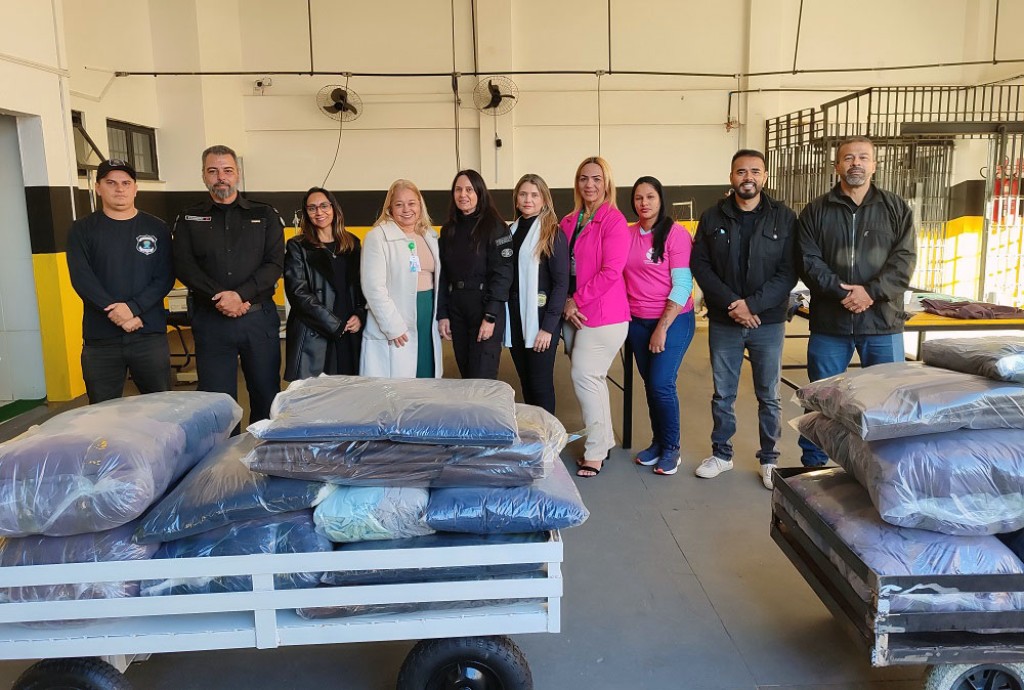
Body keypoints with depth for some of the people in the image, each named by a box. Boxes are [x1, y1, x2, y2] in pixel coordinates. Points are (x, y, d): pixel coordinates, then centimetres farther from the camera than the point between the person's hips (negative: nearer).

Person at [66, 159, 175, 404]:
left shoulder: (157, 228, 9)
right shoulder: (82, 230, 8)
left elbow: (165, 277, 0)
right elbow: (81, 278, -4)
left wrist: (133, 307, -15)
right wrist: (114, 312, -17)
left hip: (150, 334, 0)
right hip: (100, 338, 0)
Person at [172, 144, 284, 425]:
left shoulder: (265, 215, 8)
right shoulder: (189, 220, 10)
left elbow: (274, 263, -3)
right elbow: (184, 267, -2)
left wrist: (241, 295, -16)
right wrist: (220, 297, -17)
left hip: (259, 316, 0)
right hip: (210, 320, 0)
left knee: (266, 394, 7)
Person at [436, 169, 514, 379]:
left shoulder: (494, 226, -5)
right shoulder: (449, 230, 12)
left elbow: (502, 273, -11)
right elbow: (442, 275, 12)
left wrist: (490, 316, -17)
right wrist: (442, 315, 5)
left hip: (485, 308, -5)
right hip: (456, 310, 5)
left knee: (482, 380, -7)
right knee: (466, 376, 11)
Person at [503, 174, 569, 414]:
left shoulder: (553, 234, -4)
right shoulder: (511, 231, 11)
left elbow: (561, 283, -9)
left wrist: (549, 327, -15)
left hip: (540, 318, -5)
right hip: (514, 317, 5)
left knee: (541, 384, 0)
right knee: (525, 383, 12)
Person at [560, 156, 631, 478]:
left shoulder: (614, 220, -10)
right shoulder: (568, 222, 11)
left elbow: (611, 271, -16)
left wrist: (577, 300, -12)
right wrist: (566, 303, -1)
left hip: (603, 314, -7)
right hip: (574, 314, 7)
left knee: (584, 376, -8)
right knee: (592, 378, 13)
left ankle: (596, 451, 6)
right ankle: (605, 440, 28)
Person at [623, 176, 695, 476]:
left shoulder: (676, 233, -9)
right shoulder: (627, 234, 5)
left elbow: (682, 285, -12)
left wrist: (662, 328, -15)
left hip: (673, 320, -4)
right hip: (637, 321, 5)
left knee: (661, 385, -7)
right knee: (650, 384, 11)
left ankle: (671, 448, 10)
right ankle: (657, 442, 26)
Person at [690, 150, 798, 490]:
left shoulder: (784, 217, -2)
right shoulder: (712, 217, 2)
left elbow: (788, 272, -8)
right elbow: (700, 265, -3)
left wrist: (753, 304, -18)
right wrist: (732, 303, -14)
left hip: (768, 322, -1)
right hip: (723, 322, 1)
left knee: (769, 396, 9)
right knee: (722, 394, 12)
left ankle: (769, 459, 24)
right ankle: (721, 454, 27)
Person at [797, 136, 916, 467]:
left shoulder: (897, 209, 7)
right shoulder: (815, 212, 5)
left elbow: (904, 259, -3)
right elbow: (809, 262, -5)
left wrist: (871, 292, -17)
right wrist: (842, 293, -17)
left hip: (882, 322, 1)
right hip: (829, 322, 0)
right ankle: (813, 467, 22)